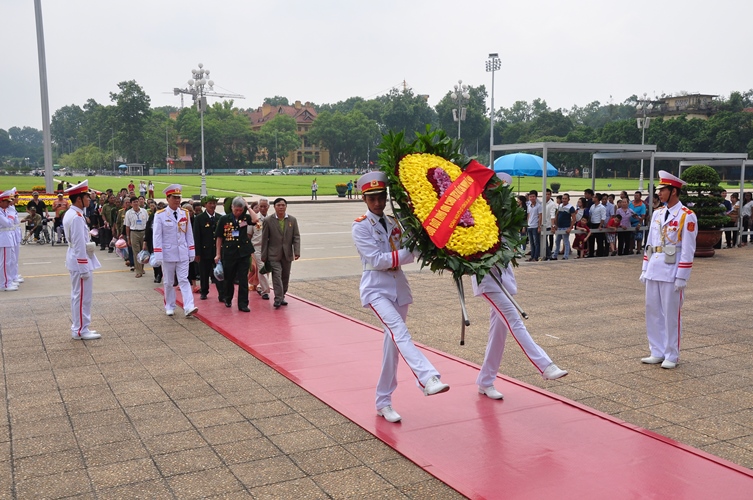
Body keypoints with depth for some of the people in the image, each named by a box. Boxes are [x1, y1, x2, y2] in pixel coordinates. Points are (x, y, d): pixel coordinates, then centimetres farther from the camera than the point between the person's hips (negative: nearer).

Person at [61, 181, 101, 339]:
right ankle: (80, 330, 7)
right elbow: (79, 245, -22)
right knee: (82, 296, -1)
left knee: (78, 295, 16)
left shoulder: (70, 214, 10)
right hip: (80, 261, -10)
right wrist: (84, 268, -20)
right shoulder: (77, 217, -21)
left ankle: (78, 327, 25)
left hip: (75, 259, 10)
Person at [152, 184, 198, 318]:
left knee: (184, 280, -2)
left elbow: (189, 234, 8)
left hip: (183, 254, 2)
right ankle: (170, 307, 21)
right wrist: (158, 256, -12)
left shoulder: (185, 214, 4)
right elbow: (157, 236, -8)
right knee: (168, 282, 9)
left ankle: (188, 307, -9)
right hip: (168, 254, -2)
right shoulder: (160, 215, -6)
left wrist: (191, 252, 5)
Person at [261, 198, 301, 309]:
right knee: (277, 275, -12)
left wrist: (297, 251, -8)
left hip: (287, 254, 3)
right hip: (274, 254, -3)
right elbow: (264, 239, -1)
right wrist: (264, 256, -3)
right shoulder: (268, 220, -2)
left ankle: (282, 296, 22)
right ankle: (278, 299, -13)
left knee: (285, 276, 10)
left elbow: (296, 237, 4)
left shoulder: (292, 220, 5)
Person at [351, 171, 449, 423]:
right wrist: (409, 252, -18)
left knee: (393, 342, 7)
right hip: (376, 288, -6)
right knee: (399, 332, -27)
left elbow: (406, 255, 8)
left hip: (399, 287, 6)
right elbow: (376, 260, -16)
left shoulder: (393, 223, 10)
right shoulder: (360, 227, -6)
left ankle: (383, 402, 17)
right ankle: (428, 379, -43)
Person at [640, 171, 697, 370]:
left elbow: (688, 250, -12)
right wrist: (645, 269, 12)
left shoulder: (687, 216, -10)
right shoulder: (657, 214, 10)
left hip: (672, 273, -7)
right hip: (654, 271, 7)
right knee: (653, 312, 11)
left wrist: (681, 277, -14)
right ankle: (657, 352, 22)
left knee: (671, 314, 3)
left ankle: (671, 356, 15)